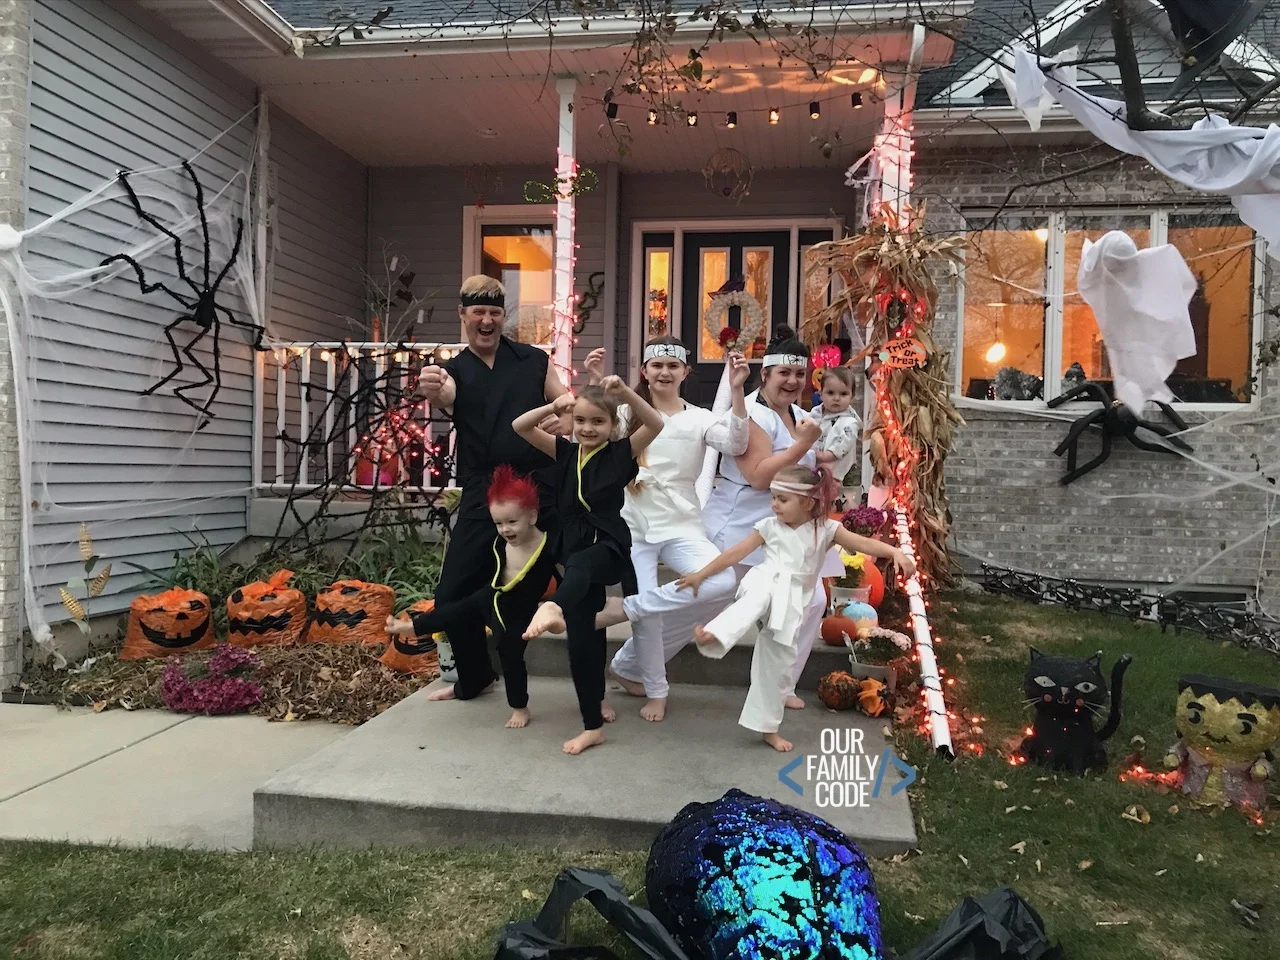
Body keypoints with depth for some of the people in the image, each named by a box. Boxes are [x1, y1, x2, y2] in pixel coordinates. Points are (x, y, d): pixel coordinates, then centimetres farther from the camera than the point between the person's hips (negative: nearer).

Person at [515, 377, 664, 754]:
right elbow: (520, 427, 3)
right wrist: (553, 407, -12)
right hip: (575, 549, 5)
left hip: (609, 546, -5)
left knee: (578, 567, -40)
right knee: (582, 638, 6)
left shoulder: (621, 453, 0)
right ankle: (593, 725, 18)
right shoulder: (564, 452, 9)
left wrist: (626, 393, -25)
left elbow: (656, 425, -14)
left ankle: (554, 607, -74)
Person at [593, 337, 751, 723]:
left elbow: (735, 445, -15)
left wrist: (736, 390, -25)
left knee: (723, 582, -24)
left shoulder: (699, 418, 2)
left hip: (682, 526, 1)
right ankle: (655, 690, 22)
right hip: (634, 527, 0)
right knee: (648, 615, -4)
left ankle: (626, 606, -10)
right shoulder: (627, 413, 4)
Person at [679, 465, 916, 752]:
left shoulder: (826, 529, 1)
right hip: (763, 584, -1)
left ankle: (767, 726, 19)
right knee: (758, 598, -39)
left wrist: (895, 552, -28)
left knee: (779, 663, 4)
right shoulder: (769, 526, 4)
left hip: (791, 602, 1)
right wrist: (701, 574, 5)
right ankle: (714, 636, -63)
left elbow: (864, 543, -10)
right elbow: (735, 553, 6)